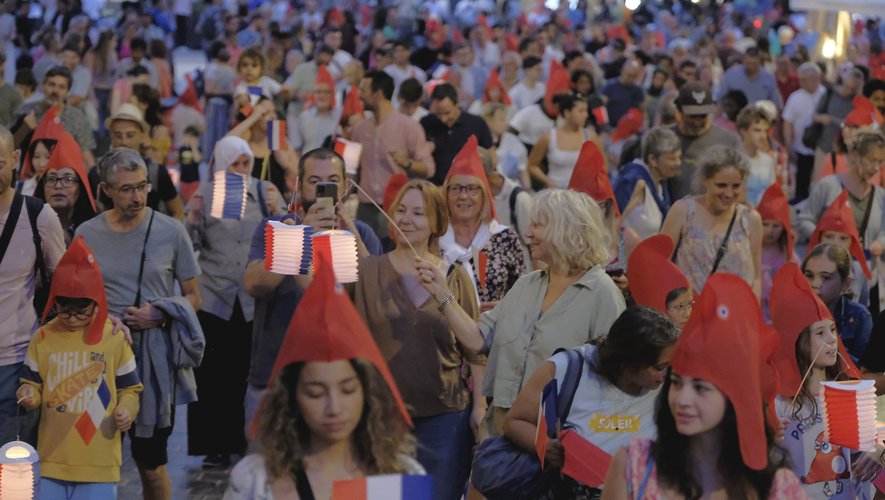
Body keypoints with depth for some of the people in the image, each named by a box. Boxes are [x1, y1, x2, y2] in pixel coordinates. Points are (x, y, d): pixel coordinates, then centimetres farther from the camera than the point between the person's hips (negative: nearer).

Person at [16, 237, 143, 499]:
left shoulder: (114, 339, -1)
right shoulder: (43, 339, 4)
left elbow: (129, 389, 5)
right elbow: (33, 384, 10)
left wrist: (127, 410, -14)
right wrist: (29, 395, -11)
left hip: (99, 459, -2)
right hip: (53, 456, 2)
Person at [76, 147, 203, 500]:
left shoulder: (171, 231, -3)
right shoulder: (87, 234, 1)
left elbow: (193, 298, 4)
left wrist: (160, 315, -14)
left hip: (155, 355, -1)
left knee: (151, 461, 7)